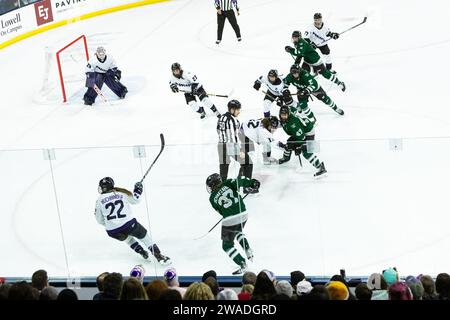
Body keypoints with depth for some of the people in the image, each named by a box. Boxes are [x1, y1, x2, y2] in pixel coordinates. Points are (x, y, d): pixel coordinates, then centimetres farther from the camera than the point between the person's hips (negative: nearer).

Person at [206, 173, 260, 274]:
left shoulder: (213, 198, 2)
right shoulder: (228, 183, 3)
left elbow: (220, 211, 10)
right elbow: (240, 181, -14)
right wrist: (253, 182, -11)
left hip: (229, 220, -4)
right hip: (243, 215, 4)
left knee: (227, 245, 13)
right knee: (237, 232, 38)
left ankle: (242, 264, 3)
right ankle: (247, 249, 20)